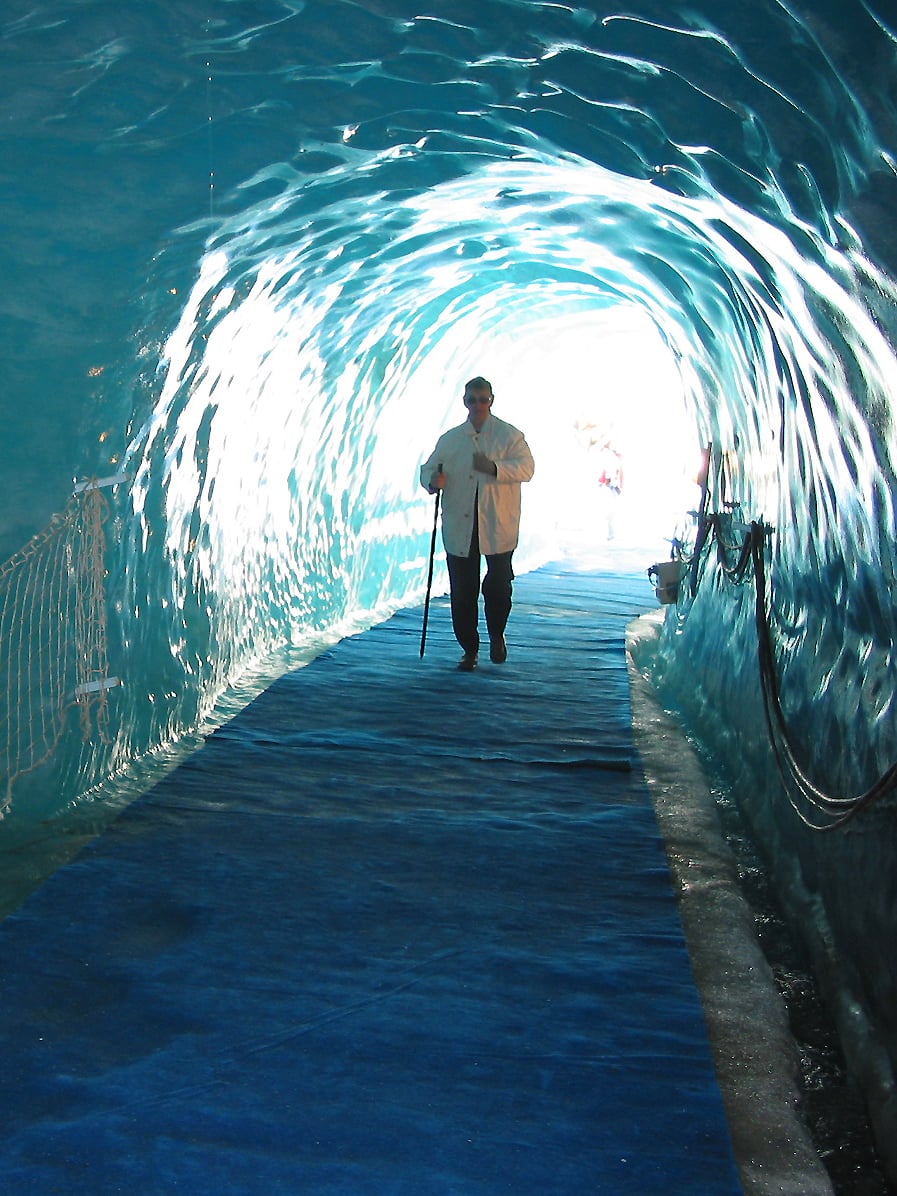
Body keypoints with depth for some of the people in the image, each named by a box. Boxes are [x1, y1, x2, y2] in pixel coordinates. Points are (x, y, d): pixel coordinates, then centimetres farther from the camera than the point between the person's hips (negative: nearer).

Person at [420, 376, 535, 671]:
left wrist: (495, 467, -25)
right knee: (462, 591, 2)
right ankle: (470, 649, 15)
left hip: (498, 526, -2)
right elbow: (428, 468, 14)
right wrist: (433, 480, -11)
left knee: (498, 585, -4)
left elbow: (526, 467, -7)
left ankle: (496, 635, 23)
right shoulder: (450, 438, 13)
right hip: (459, 527, 2)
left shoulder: (509, 435, 5)